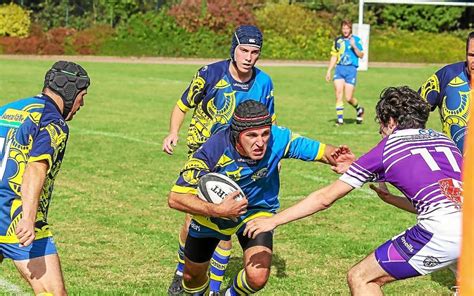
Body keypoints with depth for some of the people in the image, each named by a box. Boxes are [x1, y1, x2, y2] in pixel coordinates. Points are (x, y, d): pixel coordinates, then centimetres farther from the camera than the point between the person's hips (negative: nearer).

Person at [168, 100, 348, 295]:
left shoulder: (278, 139, -32)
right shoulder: (214, 150, -36)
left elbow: (319, 150, -24)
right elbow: (175, 198, -35)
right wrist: (218, 210, -45)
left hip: (257, 213, 0)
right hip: (211, 215, 0)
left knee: (257, 278, -20)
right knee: (193, 277, 20)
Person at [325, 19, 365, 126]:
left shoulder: (356, 40, 2)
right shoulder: (337, 40, 13)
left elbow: (361, 55, -4)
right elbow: (334, 57, 19)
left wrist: (354, 46, -18)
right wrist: (329, 71, 15)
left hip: (351, 69, -3)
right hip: (339, 69, 3)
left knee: (348, 98, -6)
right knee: (338, 95, -7)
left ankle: (359, 109, 24)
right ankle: (340, 119, -2)